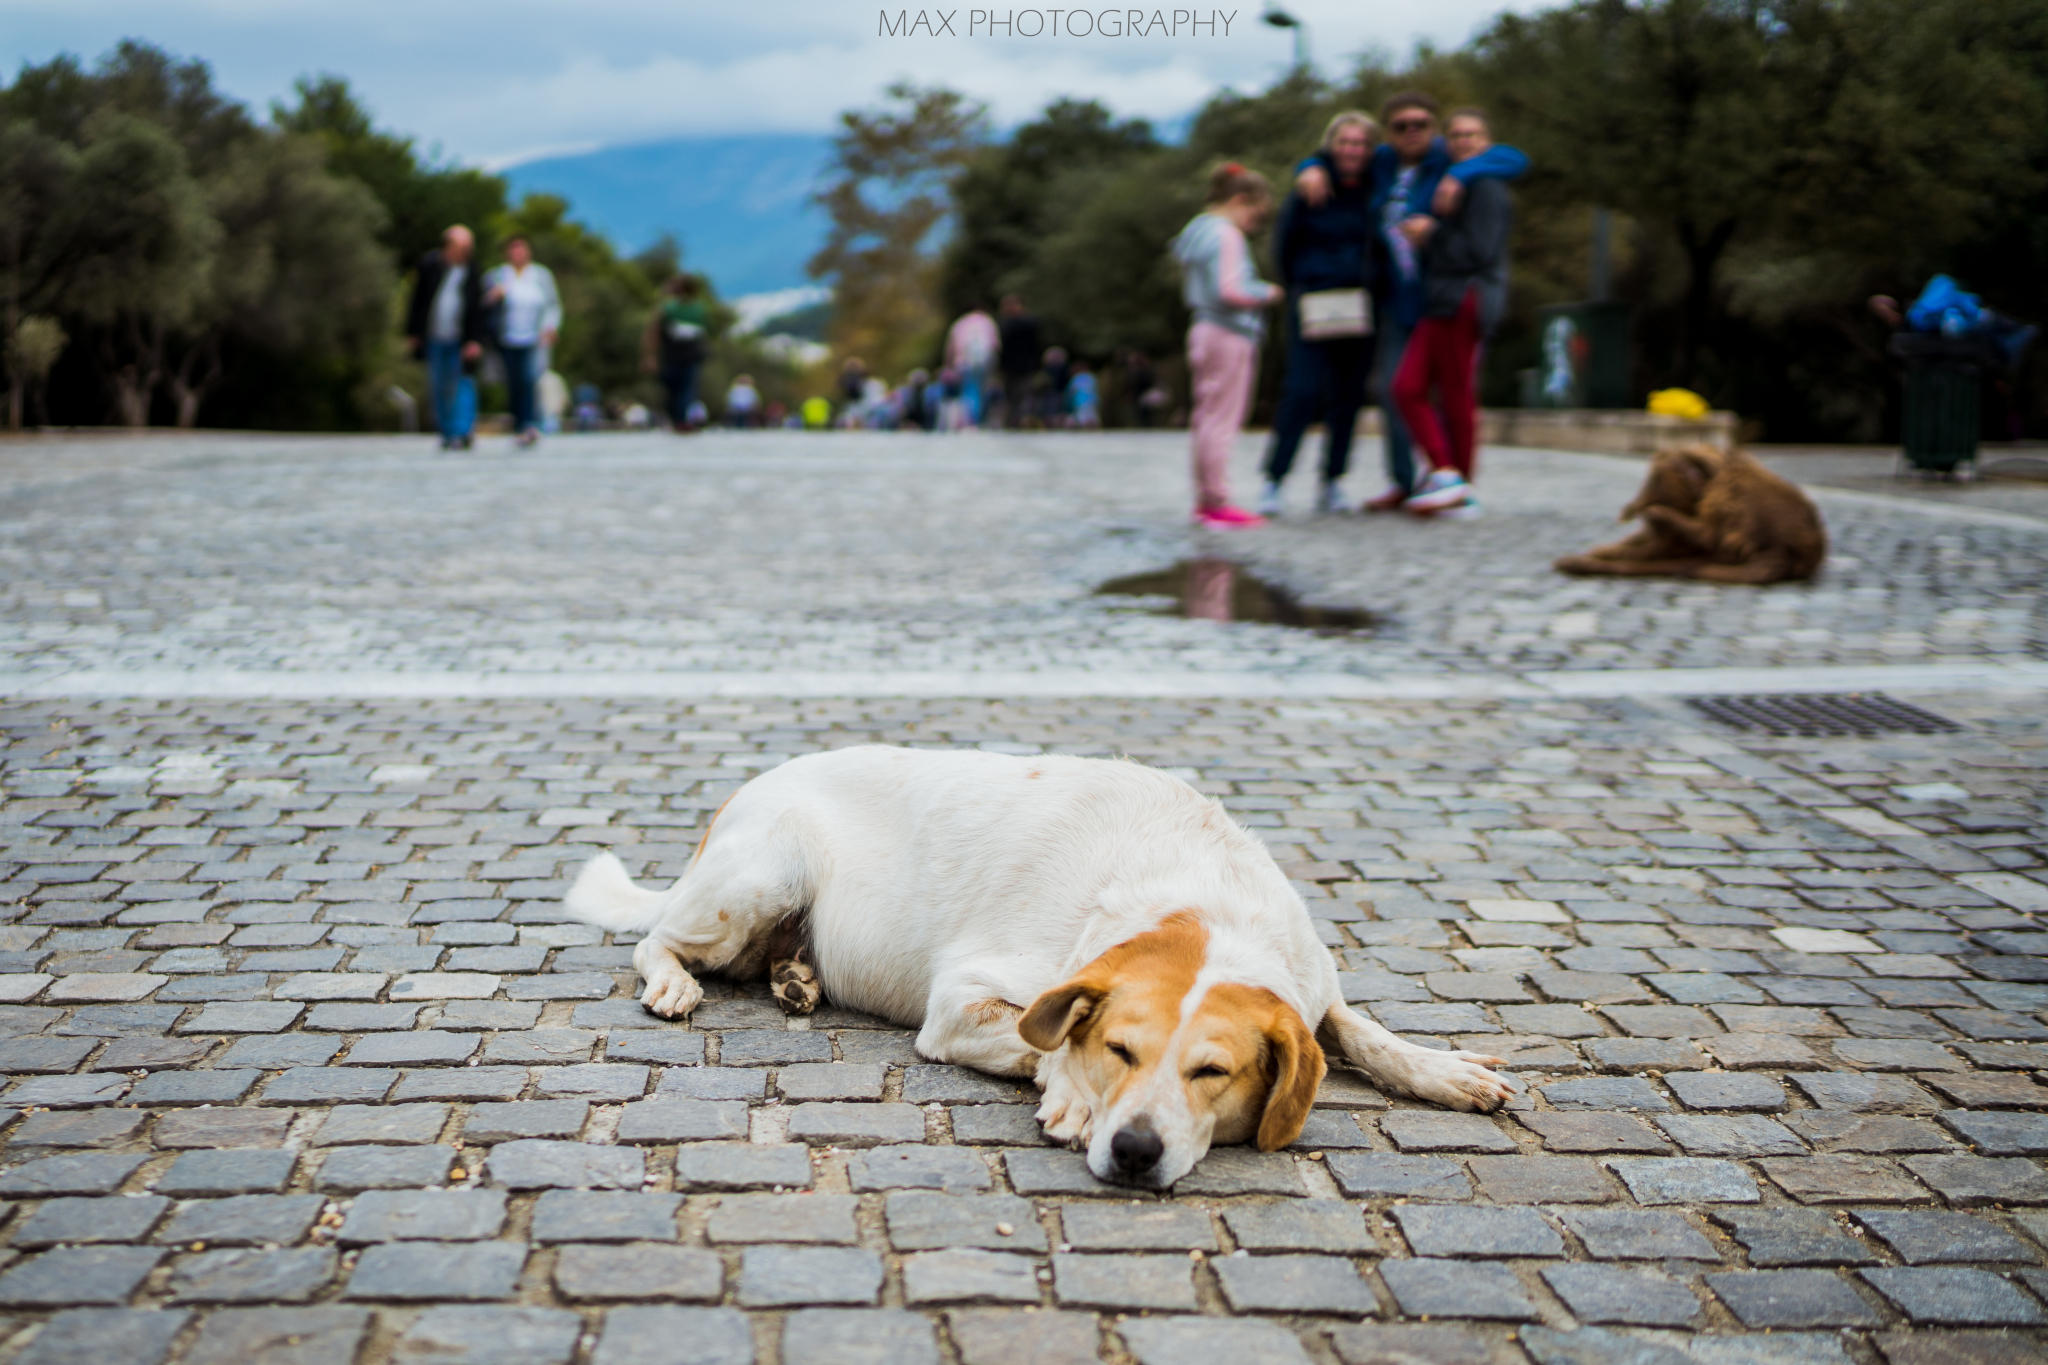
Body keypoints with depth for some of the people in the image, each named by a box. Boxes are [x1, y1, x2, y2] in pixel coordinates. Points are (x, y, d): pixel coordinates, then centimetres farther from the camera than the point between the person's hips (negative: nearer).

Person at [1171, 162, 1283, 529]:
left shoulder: (1198, 230, 17)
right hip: (1229, 335, -10)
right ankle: (1218, 502, -7)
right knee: (1221, 419, -8)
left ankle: (1205, 500, 16)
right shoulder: (1227, 236, -13)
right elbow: (1229, 290, -23)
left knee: (1207, 419, 12)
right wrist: (1266, 292, -7)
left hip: (1204, 330, 10)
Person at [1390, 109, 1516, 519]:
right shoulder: (1455, 185, 23)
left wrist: (1432, 235, -12)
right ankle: (1445, 471, -2)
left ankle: (1461, 489, 2)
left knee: (1457, 396, -5)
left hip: (1465, 300, -10)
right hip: (1441, 302, 10)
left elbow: (1480, 252, -15)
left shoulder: (1487, 189, -7)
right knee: (1408, 387, -1)